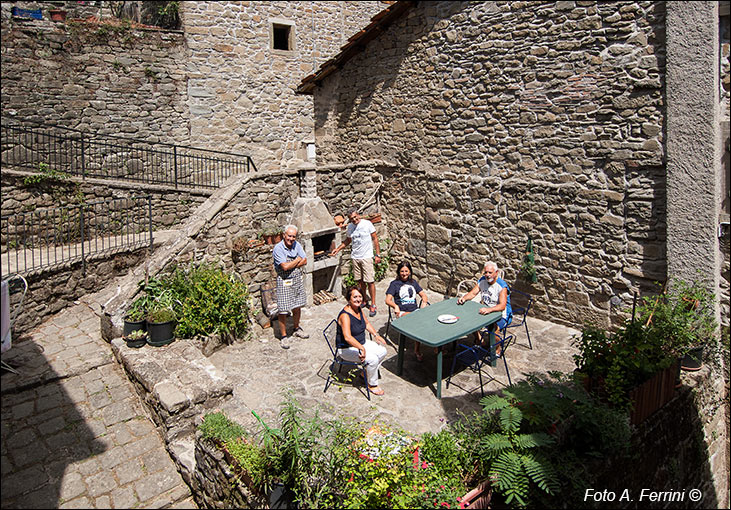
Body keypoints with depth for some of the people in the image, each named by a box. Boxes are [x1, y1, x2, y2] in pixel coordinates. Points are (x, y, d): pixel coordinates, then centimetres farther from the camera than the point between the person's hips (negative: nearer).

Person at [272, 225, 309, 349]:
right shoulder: (278, 248, -17)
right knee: (283, 310, -2)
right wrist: (298, 260, -9)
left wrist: (291, 265, -16)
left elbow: (304, 261, -2)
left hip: (298, 279, 6)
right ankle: (284, 336, 11)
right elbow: (285, 266, -24)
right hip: (285, 282, -6)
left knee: (297, 307, 17)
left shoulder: (297, 245, 2)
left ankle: (297, 329, 38)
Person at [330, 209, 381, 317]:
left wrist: (378, 254, -5)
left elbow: (375, 238, -3)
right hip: (355, 257, 5)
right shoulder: (350, 227, 6)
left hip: (366, 257, -4)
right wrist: (338, 249, 15)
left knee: (370, 281, -6)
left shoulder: (367, 224, -7)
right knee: (360, 281, 9)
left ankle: (373, 305, 1)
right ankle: (363, 300, 26)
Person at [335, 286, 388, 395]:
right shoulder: (345, 315, -27)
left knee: (382, 351, 1)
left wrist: (376, 335, 6)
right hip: (347, 349, -9)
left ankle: (366, 373, 18)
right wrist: (361, 348, -42)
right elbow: (347, 337, -39)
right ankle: (372, 384, 0)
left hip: (361, 343, 9)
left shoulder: (359, 309, 0)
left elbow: (367, 323, 18)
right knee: (373, 359, -24)